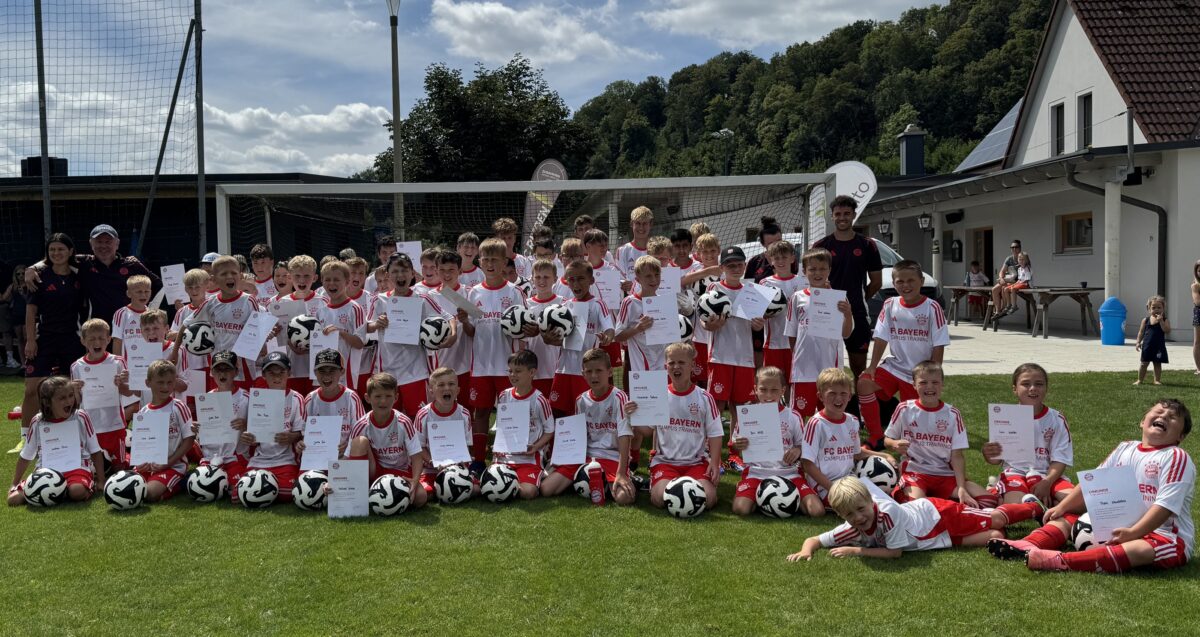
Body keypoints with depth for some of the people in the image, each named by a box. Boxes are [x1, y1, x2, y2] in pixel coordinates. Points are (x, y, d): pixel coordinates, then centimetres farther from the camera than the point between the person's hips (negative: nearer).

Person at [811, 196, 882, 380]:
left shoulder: (867, 246, 4)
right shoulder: (821, 246, 3)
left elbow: (877, 282, 10)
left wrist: (857, 300, 9)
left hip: (857, 316, 0)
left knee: (859, 367, 5)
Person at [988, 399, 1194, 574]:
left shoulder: (1177, 458, -10)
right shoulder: (1125, 449, 9)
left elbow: (1165, 505, -20)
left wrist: (1133, 532, -30)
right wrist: (1061, 507, 2)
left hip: (1165, 535, -7)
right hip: (1116, 525, 7)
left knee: (1140, 549, -39)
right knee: (1066, 517, 3)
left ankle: (1061, 561, -56)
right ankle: (1029, 546, -27)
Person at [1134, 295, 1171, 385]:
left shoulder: (1165, 320, -1)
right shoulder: (1145, 320, 3)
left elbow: (1167, 331, -17)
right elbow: (1141, 332, 7)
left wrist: (1161, 321, -21)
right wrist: (1138, 342, 0)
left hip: (1159, 346, -1)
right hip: (1147, 345, 1)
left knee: (1157, 363, 6)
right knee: (1144, 363, 6)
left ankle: (1157, 380, 14)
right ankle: (1140, 379, 15)